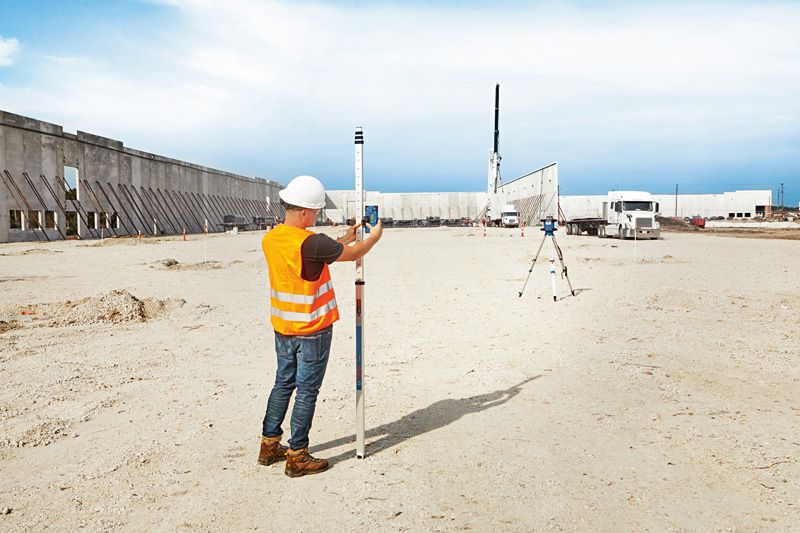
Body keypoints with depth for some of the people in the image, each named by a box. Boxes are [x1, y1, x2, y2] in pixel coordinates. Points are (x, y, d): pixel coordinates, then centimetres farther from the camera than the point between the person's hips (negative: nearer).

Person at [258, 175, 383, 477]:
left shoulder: (270, 239, 2)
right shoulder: (310, 242, -23)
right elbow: (352, 255, -10)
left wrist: (344, 239, 18)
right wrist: (375, 236, 9)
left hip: (282, 327, 8)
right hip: (313, 330, -8)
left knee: (283, 384, 18)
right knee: (307, 391, 3)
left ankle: (269, 446, 27)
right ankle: (297, 457, 11)